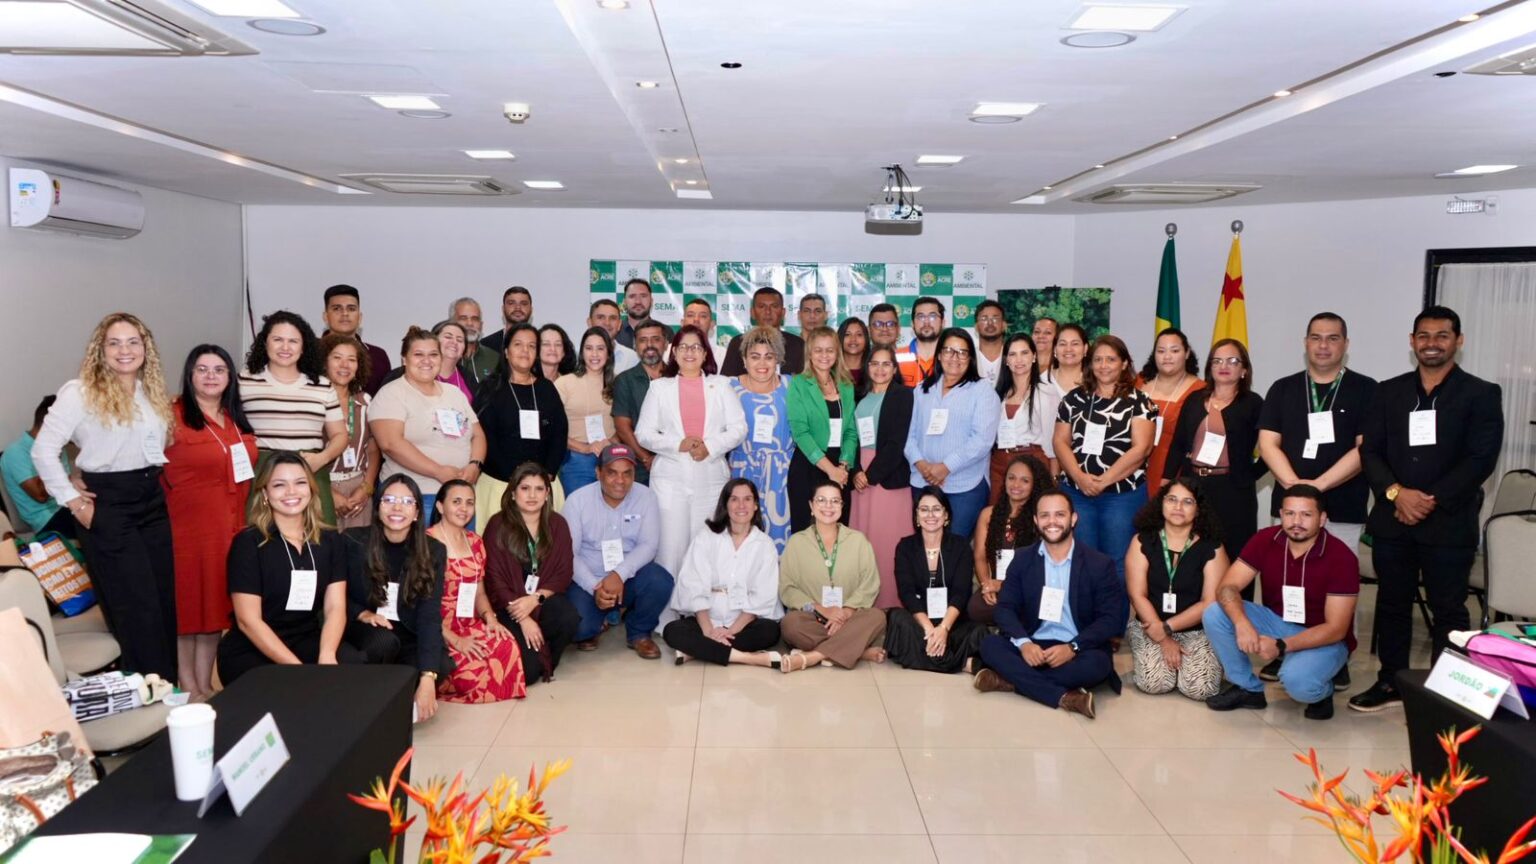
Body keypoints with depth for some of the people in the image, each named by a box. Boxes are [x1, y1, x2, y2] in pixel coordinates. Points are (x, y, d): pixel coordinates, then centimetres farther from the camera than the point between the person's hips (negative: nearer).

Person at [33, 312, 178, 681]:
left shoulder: (153, 391, 12)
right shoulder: (79, 392, -8)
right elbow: (43, 450, -11)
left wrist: (153, 482, 4)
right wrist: (72, 501, -10)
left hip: (153, 499, 7)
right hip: (109, 504, -6)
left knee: (165, 600, 10)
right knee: (138, 607, -3)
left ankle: (168, 690, 21)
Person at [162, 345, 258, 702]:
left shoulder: (236, 419, 12)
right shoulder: (173, 416, -8)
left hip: (229, 526, 6)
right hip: (188, 525, -6)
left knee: (217, 603, 11)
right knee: (188, 603, 3)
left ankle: (206, 685, 21)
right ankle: (188, 687, 14)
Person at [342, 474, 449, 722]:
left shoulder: (433, 551, -8)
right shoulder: (352, 542, -11)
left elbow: (430, 616, -18)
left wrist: (427, 679, -29)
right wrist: (362, 614, -21)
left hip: (407, 634, 1)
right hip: (363, 630, -1)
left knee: (441, 666, -29)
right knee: (384, 641, -36)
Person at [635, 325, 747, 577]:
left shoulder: (720, 385, 12)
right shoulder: (660, 387, 9)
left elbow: (739, 428, 5)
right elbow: (643, 433, 4)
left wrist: (711, 447, -12)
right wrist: (678, 444, -12)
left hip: (711, 478, 1)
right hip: (670, 478, -1)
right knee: (671, 544, -4)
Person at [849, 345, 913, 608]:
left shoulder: (903, 395, 0)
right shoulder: (860, 397, 16)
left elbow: (897, 442, -8)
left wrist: (872, 474, -10)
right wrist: (856, 472, -5)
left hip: (889, 475, -5)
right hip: (861, 475, 5)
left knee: (888, 540, -5)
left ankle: (890, 603, 2)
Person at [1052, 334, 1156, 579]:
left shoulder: (1138, 402, 1)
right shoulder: (1074, 399, 10)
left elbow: (1140, 448, -8)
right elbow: (1061, 442, 5)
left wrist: (1104, 480, -14)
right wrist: (1080, 477, -11)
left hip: (1123, 495, -2)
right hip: (1076, 493, 3)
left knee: (1117, 563, 2)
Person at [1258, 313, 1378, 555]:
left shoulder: (1365, 389, 2)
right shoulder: (1282, 389, 9)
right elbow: (1268, 444, 2)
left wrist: (1318, 485, -14)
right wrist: (1294, 485, -13)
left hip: (1345, 512, -2)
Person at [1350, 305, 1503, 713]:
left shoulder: (1481, 394, 0)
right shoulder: (1389, 392, 10)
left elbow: (1481, 459, -8)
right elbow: (1370, 451, 4)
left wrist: (1432, 500, -15)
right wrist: (1396, 492, -12)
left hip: (1449, 523, -3)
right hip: (1392, 519, 3)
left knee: (1448, 611, 4)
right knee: (1392, 604, 11)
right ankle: (1390, 683, 24)